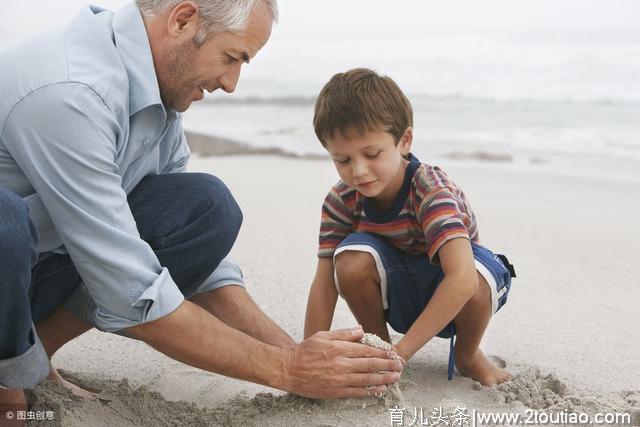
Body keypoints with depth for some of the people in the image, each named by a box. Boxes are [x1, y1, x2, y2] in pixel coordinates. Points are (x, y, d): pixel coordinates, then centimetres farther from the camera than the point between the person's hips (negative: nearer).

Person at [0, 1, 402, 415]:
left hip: (41, 264, 7)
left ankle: (34, 346, -2)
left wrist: (294, 352, -9)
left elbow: (200, 253, 0)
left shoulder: (161, 98, -1)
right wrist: (285, 369, -22)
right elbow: (134, 297, -30)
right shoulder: (68, 93, -30)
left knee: (208, 206, -11)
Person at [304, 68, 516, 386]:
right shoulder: (341, 200, -17)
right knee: (351, 259, -29)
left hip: (447, 296, -2)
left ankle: (468, 355, -3)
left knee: (479, 278, -37)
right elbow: (325, 283, -16)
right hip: (398, 293, 2)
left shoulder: (431, 190, -32)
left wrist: (400, 354, -49)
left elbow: (462, 278, -45)